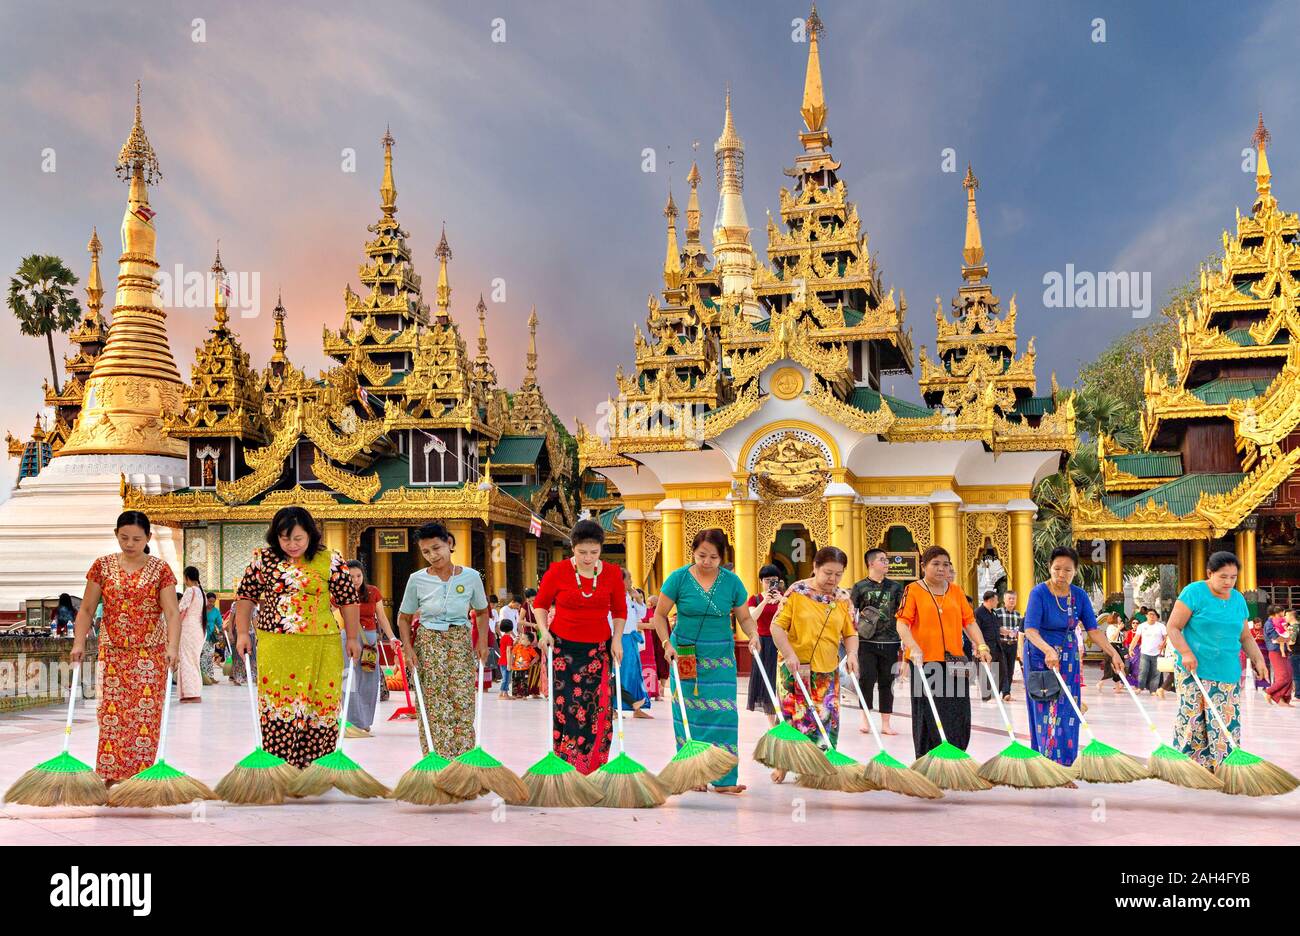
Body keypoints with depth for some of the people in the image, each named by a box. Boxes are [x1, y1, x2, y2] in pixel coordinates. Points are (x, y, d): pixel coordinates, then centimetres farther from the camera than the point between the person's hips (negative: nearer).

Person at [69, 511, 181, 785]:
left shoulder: (160, 569, -1)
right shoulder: (103, 565, 4)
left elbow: (172, 612, -9)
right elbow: (86, 609, 6)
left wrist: (173, 646, -23)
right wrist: (79, 643, -7)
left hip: (150, 652, -1)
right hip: (112, 650, 2)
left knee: (145, 713, -2)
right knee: (111, 711, -1)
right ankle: (112, 775, 5)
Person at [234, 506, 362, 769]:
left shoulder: (329, 561, -1)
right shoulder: (264, 559, 3)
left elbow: (348, 600, 5)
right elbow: (246, 596, 11)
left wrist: (353, 638, 6)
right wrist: (242, 633, 6)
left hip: (320, 646, -1)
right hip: (275, 646, 1)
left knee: (320, 702, 0)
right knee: (276, 700, -2)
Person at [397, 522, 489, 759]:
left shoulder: (471, 577, -2)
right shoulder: (417, 580, -3)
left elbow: (482, 612, 12)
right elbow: (404, 617, 7)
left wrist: (482, 641, -1)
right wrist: (408, 647, -6)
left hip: (461, 644, 0)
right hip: (428, 645, 0)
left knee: (463, 704, -5)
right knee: (433, 707, -3)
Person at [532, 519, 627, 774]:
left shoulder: (612, 573, 2)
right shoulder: (557, 571, -5)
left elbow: (620, 610, 13)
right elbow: (540, 604, 7)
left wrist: (617, 639, 2)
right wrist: (544, 630, -7)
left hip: (598, 648, 2)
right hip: (563, 647, -2)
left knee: (597, 707, -3)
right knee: (566, 703, -9)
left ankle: (591, 766, 7)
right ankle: (566, 762, -2)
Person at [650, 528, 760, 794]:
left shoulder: (732, 581, 0)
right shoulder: (679, 578, -5)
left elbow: (745, 617, 7)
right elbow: (659, 615, 1)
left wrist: (754, 635, -13)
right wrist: (667, 644, -12)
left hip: (720, 657, 1)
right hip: (685, 655, -1)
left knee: (722, 712, -7)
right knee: (689, 714, 0)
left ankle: (723, 779, -5)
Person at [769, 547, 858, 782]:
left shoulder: (843, 598, 6)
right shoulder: (797, 592, -6)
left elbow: (851, 632, 10)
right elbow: (777, 626, -7)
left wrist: (852, 653, -9)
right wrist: (789, 654, -18)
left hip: (828, 669, 4)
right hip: (796, 666, -4)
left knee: (826, 718, 2)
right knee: (792, 715, 0)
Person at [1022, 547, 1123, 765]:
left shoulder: (1080, 595, -1)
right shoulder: (1039, 592, -15)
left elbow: (1093, 630, -2)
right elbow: (1030, 629, -25)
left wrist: (1112, 653, -15)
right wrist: (1048, 650, -41)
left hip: (1069, 659, 4)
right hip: (1041, 657, -4)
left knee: (1067, 712, 3)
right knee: (1046, 712, -5)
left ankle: (1064, 763, 10)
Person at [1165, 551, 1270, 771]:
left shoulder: (1238, 599, 10)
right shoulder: (1194, 592, -7)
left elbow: (1245, 637, 17)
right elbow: (1173, 627, -8)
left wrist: (1258, 658, 1)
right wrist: (1186, 653, -20)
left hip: (1228, 671, 5)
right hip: (1193, 669, -5)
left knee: (1227, 720, -1)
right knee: (1191, 717, -5)